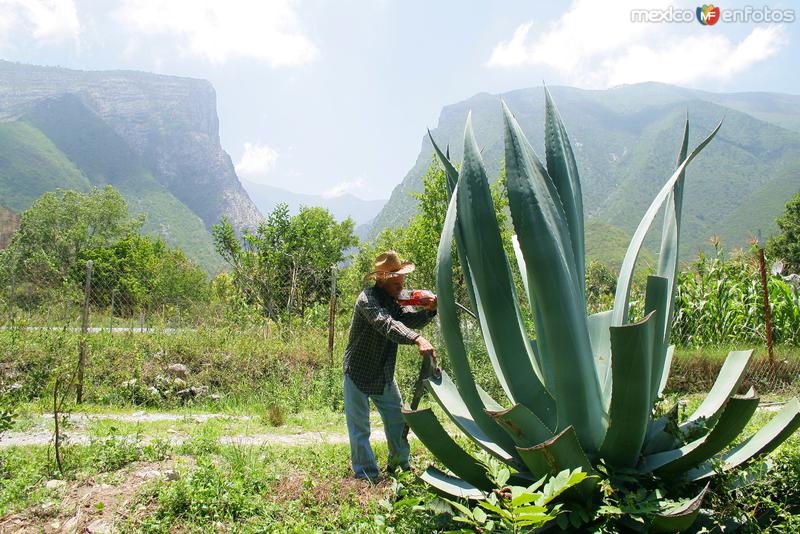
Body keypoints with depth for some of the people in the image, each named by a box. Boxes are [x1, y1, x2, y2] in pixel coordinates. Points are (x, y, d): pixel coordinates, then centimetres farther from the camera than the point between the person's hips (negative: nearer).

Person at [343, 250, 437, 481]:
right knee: (359, 428, 0)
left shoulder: (395, 299, 4)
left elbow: (409, 319, -4)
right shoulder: (368, 299, -25)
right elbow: (387, 325, -41)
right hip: (359, 374, -8)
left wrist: (428, 310, -24)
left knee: (397, 420, 15)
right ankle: (367, 475, 13)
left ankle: (400, 465, 33)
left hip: (384, 375, 8)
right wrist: (418, 339, -56)